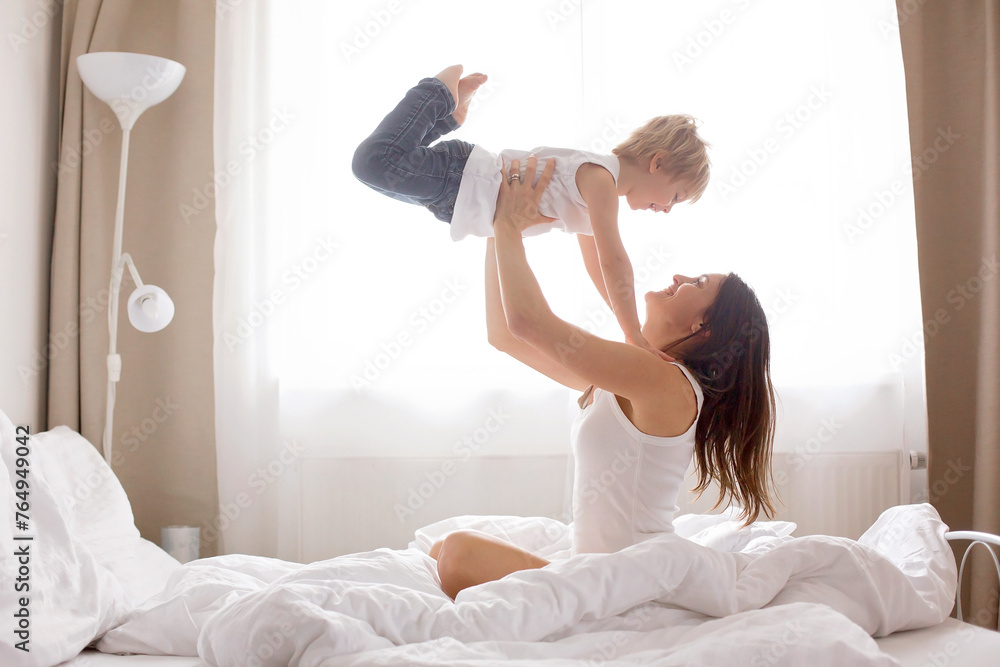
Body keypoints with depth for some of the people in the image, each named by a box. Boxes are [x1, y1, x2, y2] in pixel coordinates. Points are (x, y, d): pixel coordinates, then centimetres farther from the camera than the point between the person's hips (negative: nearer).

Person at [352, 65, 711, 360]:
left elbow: (597, 266, 24)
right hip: (458, 178, -9)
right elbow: (614, 261, -27)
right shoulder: (600, 177, -19)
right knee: (376, 161, -33)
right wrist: (634, 335, -25)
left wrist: (630, 327, 23)